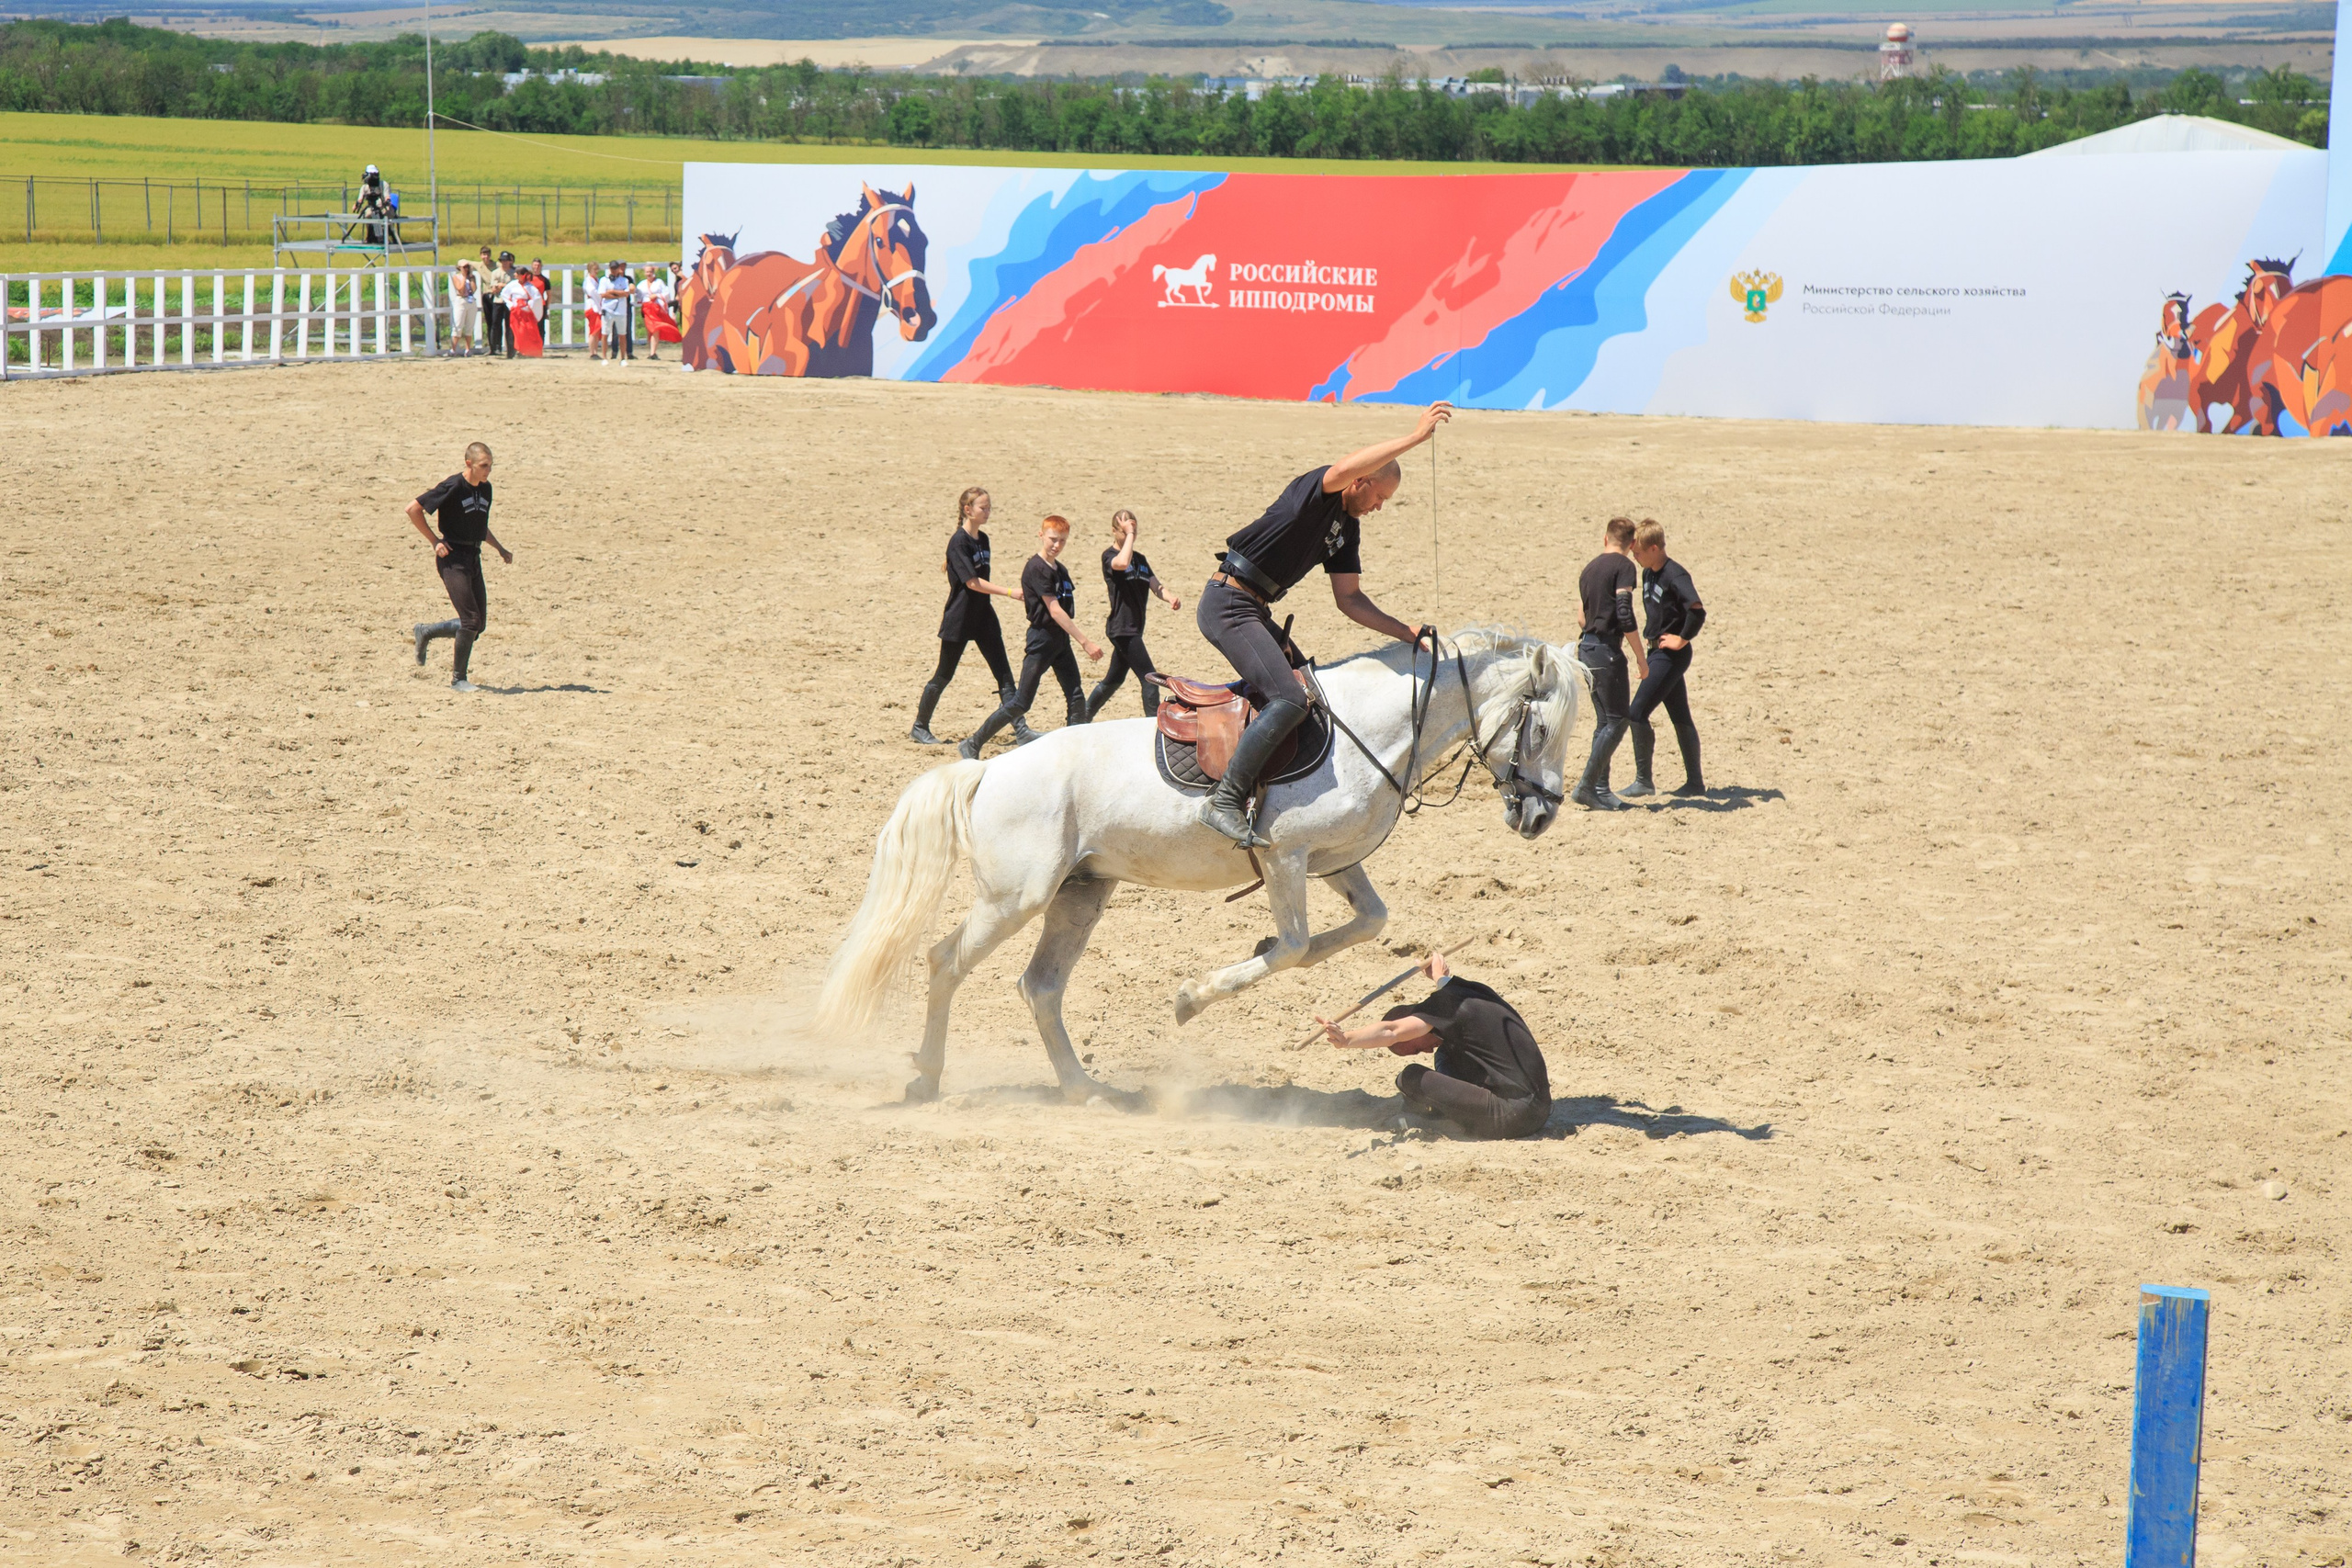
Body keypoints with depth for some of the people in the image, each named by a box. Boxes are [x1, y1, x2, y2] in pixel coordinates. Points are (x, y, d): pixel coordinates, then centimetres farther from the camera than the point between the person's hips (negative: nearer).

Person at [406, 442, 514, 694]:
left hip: (473, 558, 8)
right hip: (452, 557, -8)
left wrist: (500, 549, 12)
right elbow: (413, 509, -12)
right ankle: (458, 679, -1)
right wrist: (434, 541, -10)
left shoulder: (485, 489, 9)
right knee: (471, 620, -13)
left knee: (478, 624, 8)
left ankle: (426, 632, 30)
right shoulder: (453, 487, -15)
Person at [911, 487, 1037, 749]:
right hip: (959, 619, -7)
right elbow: (972, 582, -22)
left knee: (1004, 674, -1)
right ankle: (919, 728, 19)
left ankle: (1020, 729, -4)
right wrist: (1009, 593, -26)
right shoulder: (958, 542, -15)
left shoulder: (983, 539, 9)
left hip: (983, 616, 7)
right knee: (943, 676, 4)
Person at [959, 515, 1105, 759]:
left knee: (1076, 698, 1)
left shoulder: (1060, 570, 12)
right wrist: (1085, 641, -22)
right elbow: (1055, 611, -20)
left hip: (1061, 639, 8)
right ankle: (972, 745, 3)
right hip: (1041, 640, -8)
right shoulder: (1036, 569, -15)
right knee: (1021, 702, -5)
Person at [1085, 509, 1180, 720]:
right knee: (1149, 678, -12)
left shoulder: (1140, 559, 15)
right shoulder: (1109, 556, -8)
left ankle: (1084, 718, 31)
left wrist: (1171, 598, -16)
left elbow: (1155, 586, 4)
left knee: (1114, 679, 19)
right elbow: (1122, 563, -32)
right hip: (1122, 628, -8)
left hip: (1134, 628, 8)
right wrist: (1129, 534, -22)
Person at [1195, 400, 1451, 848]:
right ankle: (1225, 802, -22)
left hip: (1254, 610, 10)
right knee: (1289, 700, -21)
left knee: (1302, 687, 21)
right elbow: (1343, 470, -37)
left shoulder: (1348, 527, 15)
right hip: (1228, 604, -10)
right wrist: (1416, 437, -38)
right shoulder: (1316, 490, -12)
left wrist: (1405, 632, 4)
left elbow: (1349, 598, 16)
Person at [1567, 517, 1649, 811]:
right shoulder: (1623, 567, -8)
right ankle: (1586, 786, -12)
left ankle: (1601, 790, 11)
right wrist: (1641, 657, -12)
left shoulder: (1590, 568, 16)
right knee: (1616, 721, -5)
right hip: (1607, 649, -8)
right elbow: (1625, 616, -17)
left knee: (1605, 721, 13)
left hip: (1586, 647, 8)